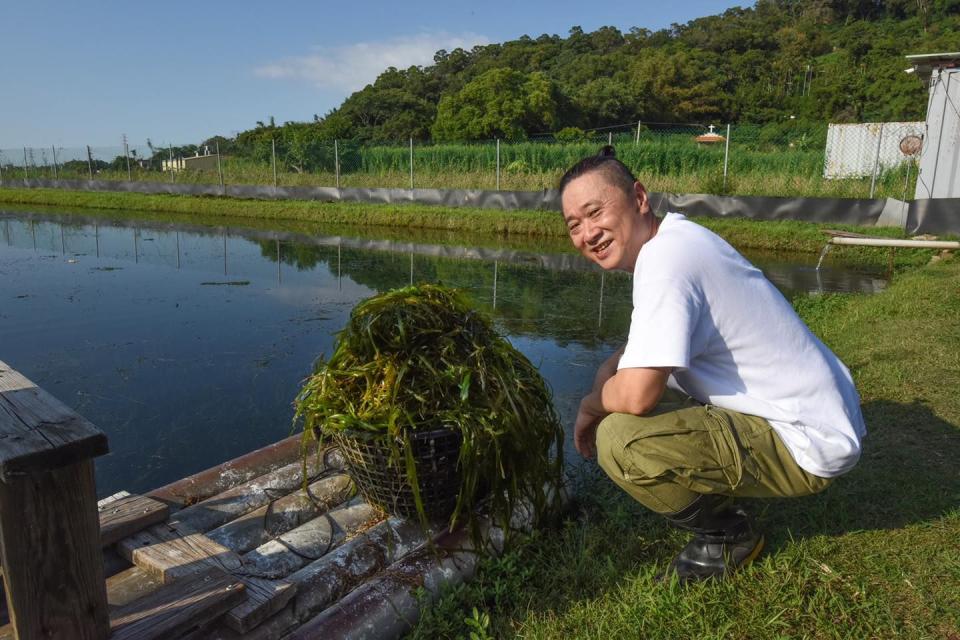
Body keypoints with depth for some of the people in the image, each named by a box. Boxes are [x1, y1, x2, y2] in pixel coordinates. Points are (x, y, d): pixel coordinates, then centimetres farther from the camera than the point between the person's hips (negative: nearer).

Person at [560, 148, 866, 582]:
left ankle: (727, 534, 2)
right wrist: (610, 374, 2)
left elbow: (636, 396, -30)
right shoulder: (676, 236, 6)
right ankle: (720, 506, 16)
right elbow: (642, 347, 21)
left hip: (805, 444, -10)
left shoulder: (665, 258, -24)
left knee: (619, 440, -24)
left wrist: (591, 405, -8)